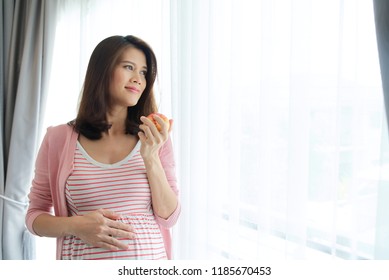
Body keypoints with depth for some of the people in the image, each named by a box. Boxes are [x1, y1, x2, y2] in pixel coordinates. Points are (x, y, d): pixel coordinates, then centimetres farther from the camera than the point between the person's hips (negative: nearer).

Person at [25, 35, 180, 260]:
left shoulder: (155, 139, -3)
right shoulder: (59, 138, -6)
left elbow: (168, 218, -6)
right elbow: (35, 215, 1)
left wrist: (151, 158, -18)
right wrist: (74, 225, -17)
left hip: (150, 255, 1)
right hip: (84, 256, -1)